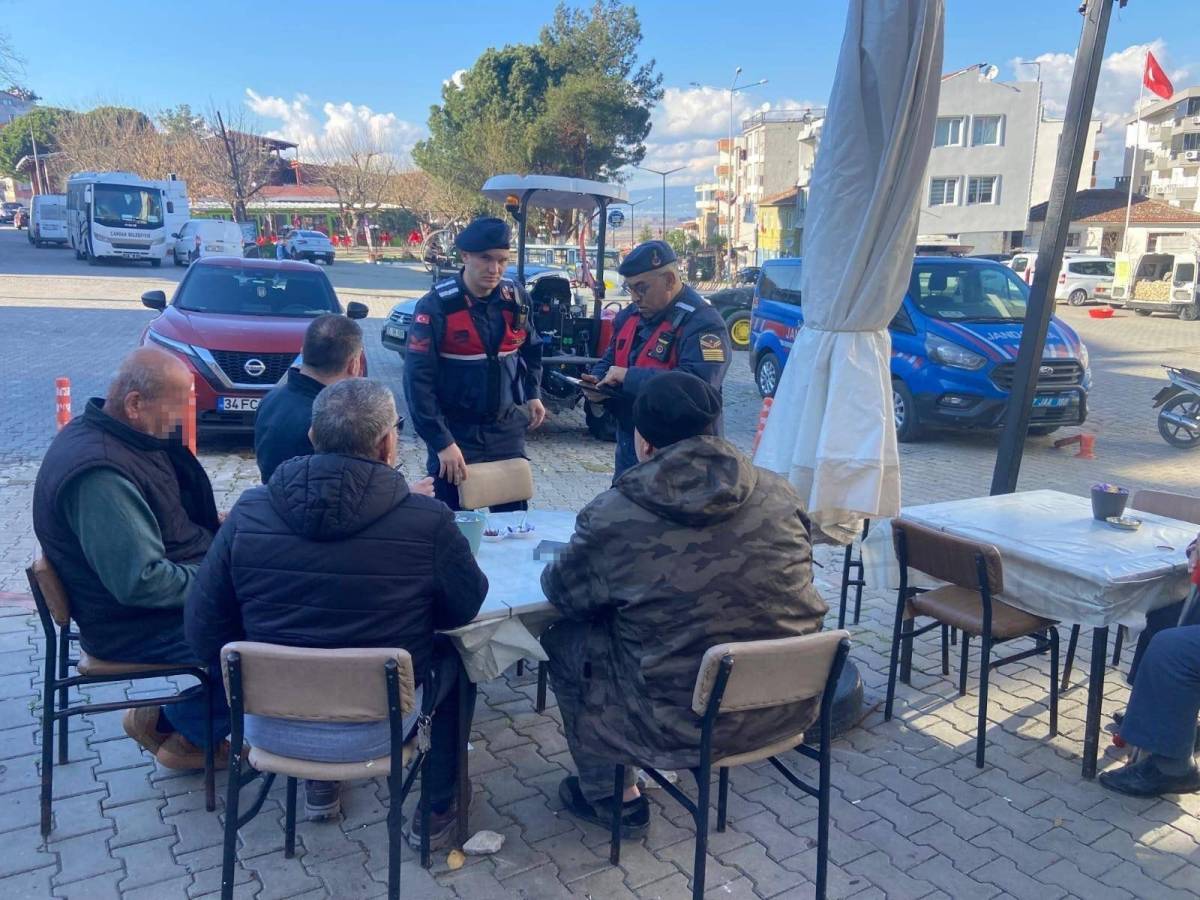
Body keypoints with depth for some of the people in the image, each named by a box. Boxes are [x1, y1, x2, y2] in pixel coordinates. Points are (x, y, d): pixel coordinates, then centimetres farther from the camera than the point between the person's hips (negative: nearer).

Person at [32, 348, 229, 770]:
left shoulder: (127, 435, 3)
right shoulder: (97, 473, -29)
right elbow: (140, 582, -30)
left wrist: (216, 527, 3)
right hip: (135, 627, -10)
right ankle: (189, 733, 11)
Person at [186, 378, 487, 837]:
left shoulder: (249, 511, -12)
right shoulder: (429, 522, -21)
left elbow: (205, 631, -4)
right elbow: (466, 607, -5)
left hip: (270, 726, 3)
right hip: (377, 732, -3)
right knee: (456, 654, 25)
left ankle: (319, 787, 44)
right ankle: (437, 807, 31)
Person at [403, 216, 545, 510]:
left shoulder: (516, 299, -1)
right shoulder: (436, 306, -15)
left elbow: (531, 348, 18)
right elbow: (418, 379, -17)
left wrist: (533, 393, 5)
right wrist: (441, 442, -20)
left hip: (507, 429, 4)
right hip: (456, 432, -4)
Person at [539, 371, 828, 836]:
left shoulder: (613, 517, -16)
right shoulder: (779, 494, -4)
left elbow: (562, 592, 0)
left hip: (688, 725, -5)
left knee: (565, 640, 16)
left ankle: (611, 797, 29)